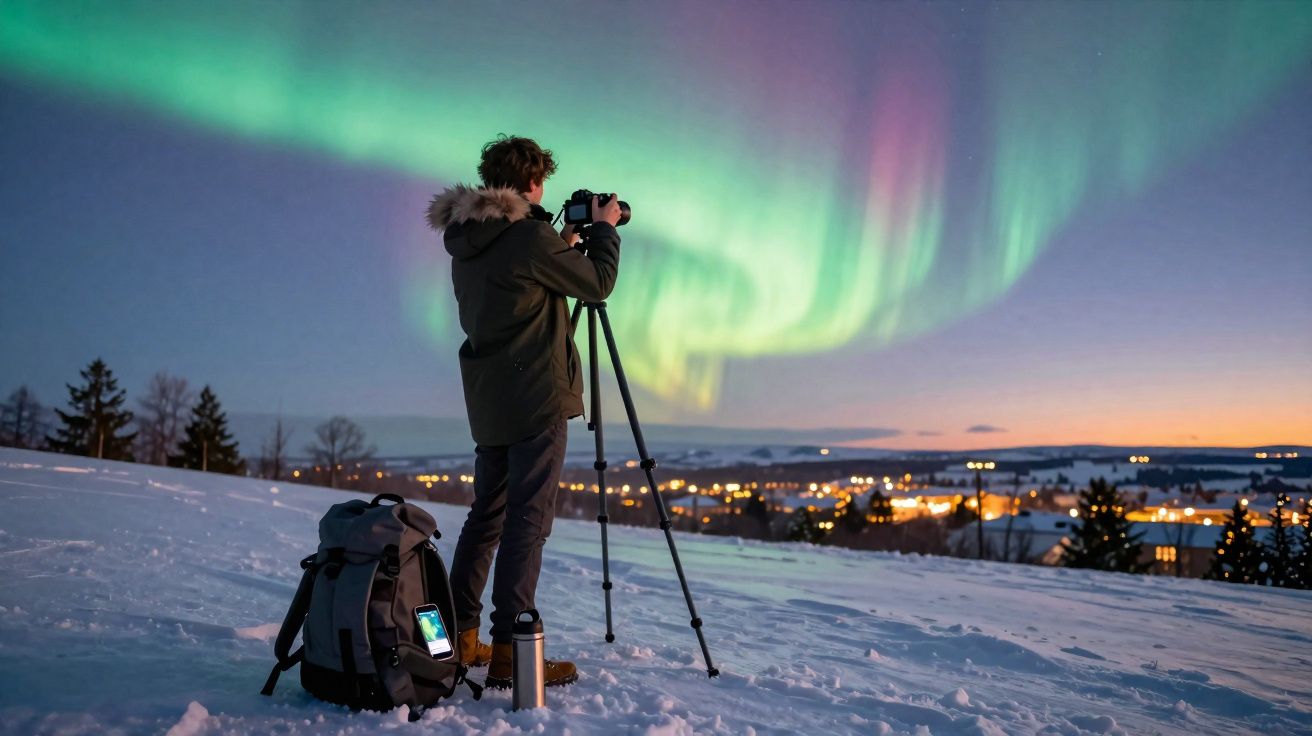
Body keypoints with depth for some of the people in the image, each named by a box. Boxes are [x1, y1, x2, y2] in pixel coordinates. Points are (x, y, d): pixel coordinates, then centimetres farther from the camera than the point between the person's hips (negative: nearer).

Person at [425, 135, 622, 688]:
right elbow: (598, 285, -4)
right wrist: (603, 229, 10)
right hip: (535, 397, -8)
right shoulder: (529, 236, -13)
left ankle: (458, 637, 20)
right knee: (527, 519, -7)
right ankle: (509, 653, -6)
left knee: (486, 514, 14)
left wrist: (563, 247, 23)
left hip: (489, 400, 8)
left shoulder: (464, 240, 12)